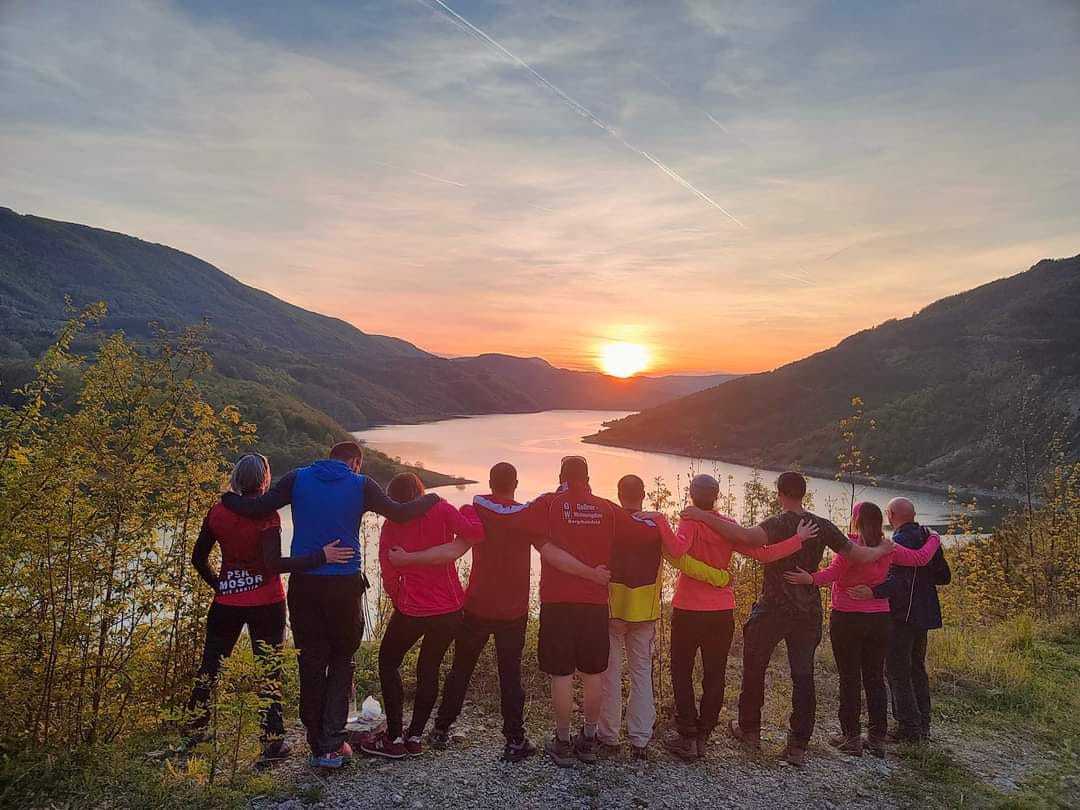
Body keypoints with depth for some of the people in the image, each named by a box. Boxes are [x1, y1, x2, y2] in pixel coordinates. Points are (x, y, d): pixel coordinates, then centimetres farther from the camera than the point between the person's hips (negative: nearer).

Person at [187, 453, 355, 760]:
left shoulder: (217, 512, -1)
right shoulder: (267, 515, -17)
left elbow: (198, 558, 6)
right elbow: (273, 564, -25)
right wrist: (322, 556, -27)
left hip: (227, 601, 4)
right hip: (266, 604, -4)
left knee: (209, 666, 21)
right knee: (269, 671, 7)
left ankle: (193, 731, 32)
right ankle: (273, 741, 12)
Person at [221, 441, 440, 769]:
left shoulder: (298, 479, 3)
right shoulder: (360, 485, -3)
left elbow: (257, 508, -5)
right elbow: (399, 513, -4)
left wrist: (228, 497, 15)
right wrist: (431, 499, 13)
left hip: (304, 584, 2)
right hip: (345, 585, -2)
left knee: (312, 662, 11)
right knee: (342, 661, 13)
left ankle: (318, 746, 18)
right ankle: (332, 745, 7)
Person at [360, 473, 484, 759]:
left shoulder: (391, 524, -2)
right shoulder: (441, 510, -5)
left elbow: (388, 574, -4)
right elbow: (473, 532, -21)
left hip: (411, 609, -1)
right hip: (450, 607, 2)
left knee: (388, 662, 18)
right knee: (429, 668, 18)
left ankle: (394, 738, 16)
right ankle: (415, 737, 21)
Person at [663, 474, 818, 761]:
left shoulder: (689, 523, -12)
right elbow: (763, 554, -5)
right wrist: (798, 539, 2)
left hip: (688, 611, -3)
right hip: (722, 613, 3)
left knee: (682, 672, 10)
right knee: (715, 675, 13)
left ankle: (687, 737, 9)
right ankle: (703, 736, 18)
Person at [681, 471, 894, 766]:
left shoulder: (778, 523, -16)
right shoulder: (822, 526, -1)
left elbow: (746, 536, -36)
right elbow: (859, 556, 4)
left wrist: (704, 517, -36)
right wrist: (883, 549, 24)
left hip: (773, 610, -4)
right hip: (809, 612, 5)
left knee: (754, 668, 14)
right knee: (803, 677, 11)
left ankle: (749, 730, 26)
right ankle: (798, 747, 14)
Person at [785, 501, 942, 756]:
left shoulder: (850, 545, -15)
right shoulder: (887, 549, 1)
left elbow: (833, 572, -28)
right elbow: (920, 557, 11)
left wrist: (811, 579, -39)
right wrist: (934, 540, 28)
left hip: (847, 619, -5)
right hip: (879, 620, 5)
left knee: (850, 679, 4)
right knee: (875, 678, 13)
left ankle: (852, 737, 10)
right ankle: (877, 738, 19)